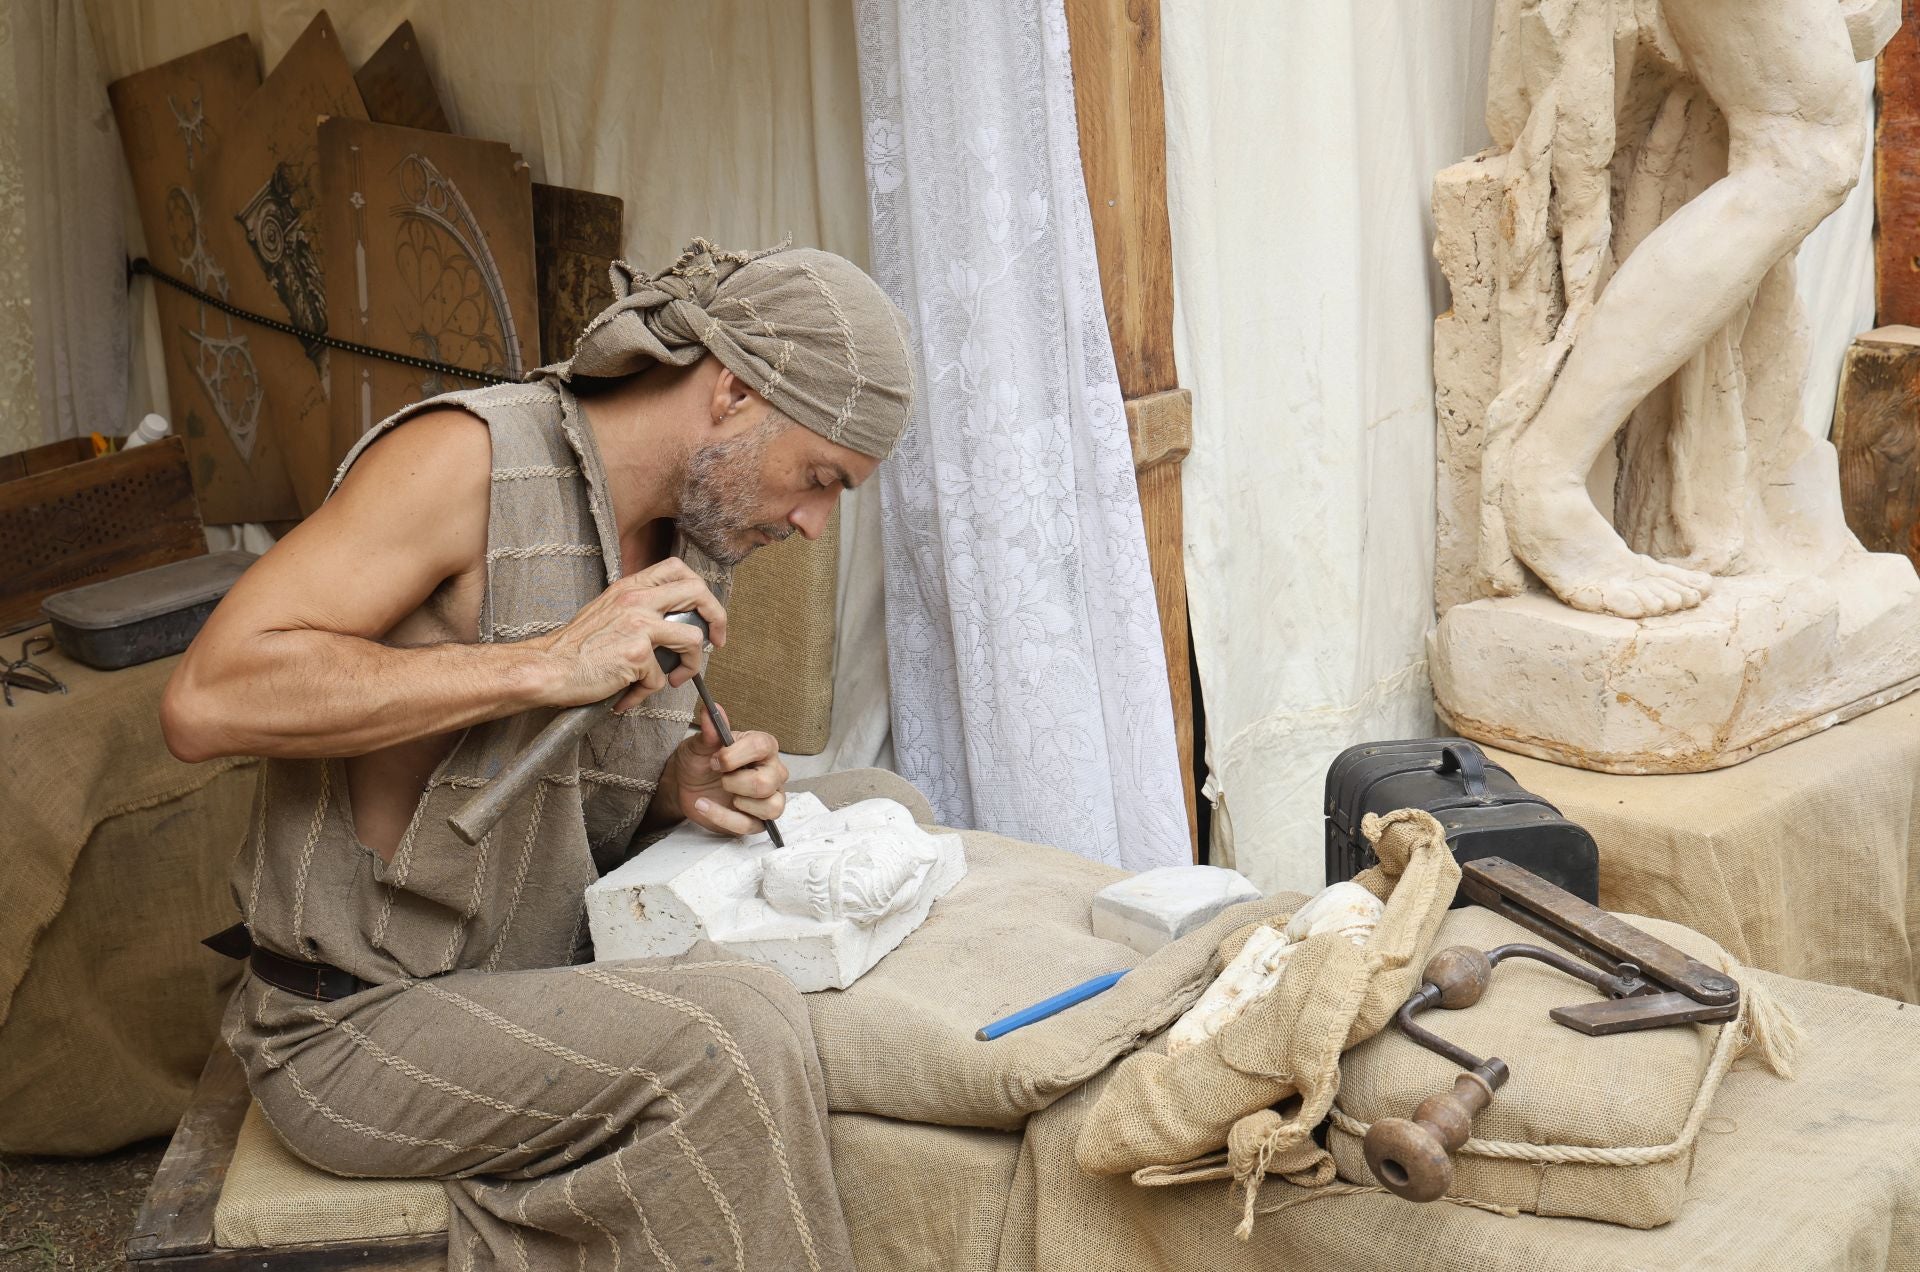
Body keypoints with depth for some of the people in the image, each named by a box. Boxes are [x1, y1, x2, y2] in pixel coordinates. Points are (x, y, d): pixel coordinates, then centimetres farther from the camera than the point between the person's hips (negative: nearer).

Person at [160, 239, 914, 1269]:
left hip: (543, 984, 8)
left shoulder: (694, 542, 7)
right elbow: (206, 699, -27)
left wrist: (689, 784, -3)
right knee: (736, 1039, -27)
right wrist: (545, 664, -28)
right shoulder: (467, 457, -17)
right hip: (356, 1025, -8)